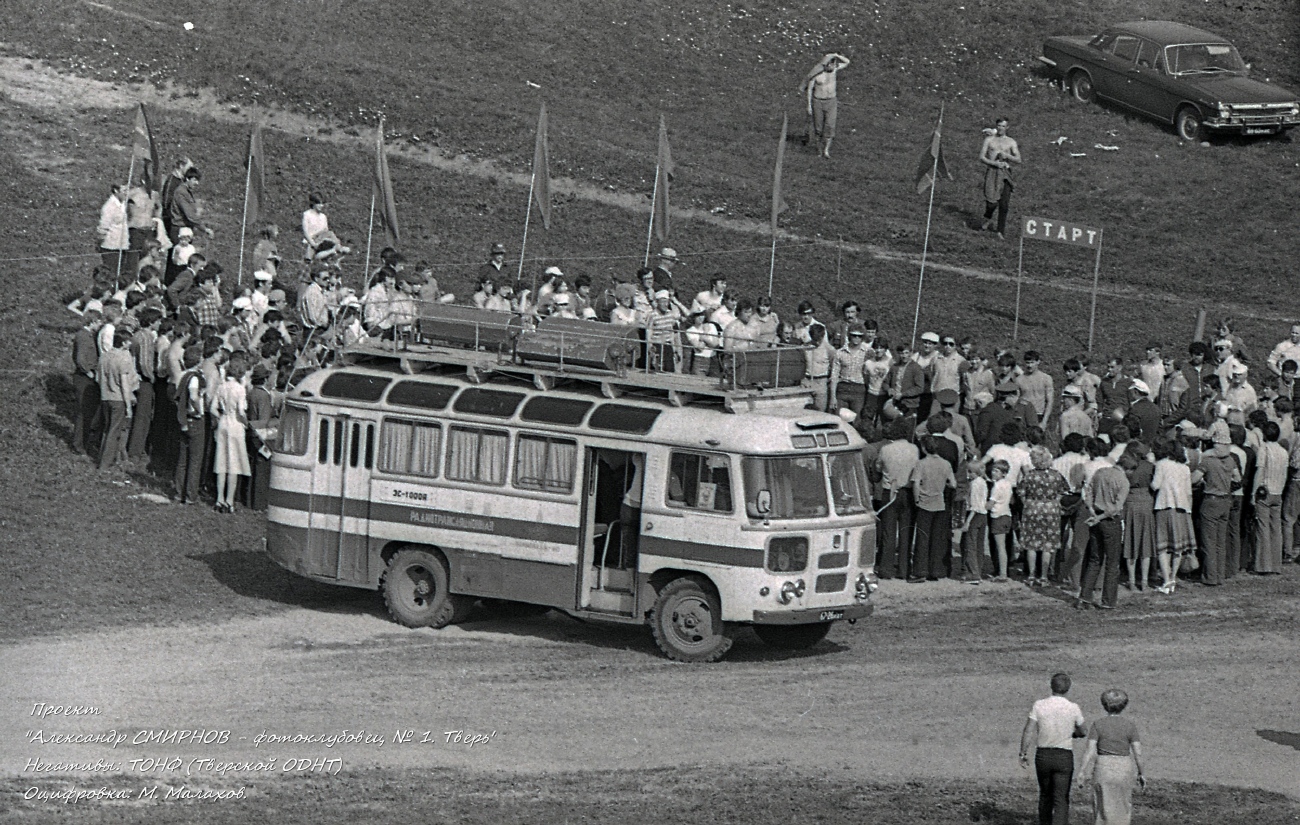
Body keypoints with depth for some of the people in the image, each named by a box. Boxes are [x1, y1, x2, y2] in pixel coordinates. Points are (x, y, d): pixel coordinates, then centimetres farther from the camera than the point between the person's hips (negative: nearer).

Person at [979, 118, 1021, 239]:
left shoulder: (1011, 142, 10)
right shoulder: (989, 140, 8)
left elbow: (1018, 160, 5)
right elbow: (981, 158, 2)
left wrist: (1007, 156, -12)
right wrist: (995, 163, -11)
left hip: (1005, 173, 1)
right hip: (991, 171, -1)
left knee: (1004, 204, -8)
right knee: (992, 202, -13)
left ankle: (1001, 231, 2)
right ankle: (988, 219, 20)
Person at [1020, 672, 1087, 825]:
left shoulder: (1039, 705, -7)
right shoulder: (1074, 709, -8)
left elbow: (1028, 731, -9)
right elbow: (1082, 732, 8)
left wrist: (1023, 754, 0)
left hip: (1043, 755, 2)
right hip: (1064, 757, -2)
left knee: (1045, 795, 21)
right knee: (1061, 801, -3)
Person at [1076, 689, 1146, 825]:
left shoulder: (1098, 725, -4)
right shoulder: (1130, 726, -3)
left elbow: (1090, 751, -9)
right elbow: (1137, 753, -2)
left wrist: (1082, 773, -8)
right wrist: (1141, 773, 9)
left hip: (1103, 768, -1)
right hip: (1124, 768, 1)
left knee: (1103, 808, 7)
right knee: (1123, 808, 15)